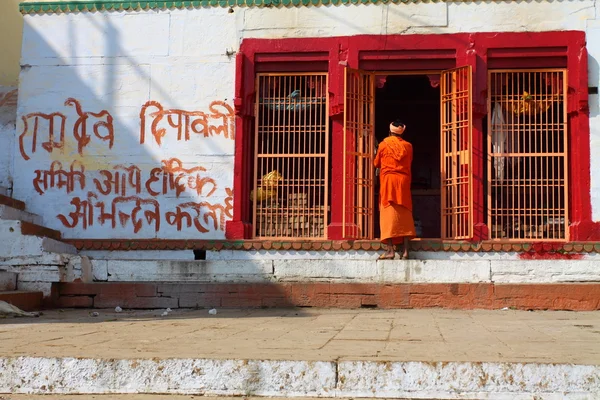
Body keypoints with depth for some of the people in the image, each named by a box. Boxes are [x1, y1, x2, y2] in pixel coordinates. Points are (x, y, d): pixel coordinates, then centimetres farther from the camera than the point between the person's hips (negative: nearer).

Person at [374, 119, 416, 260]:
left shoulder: (384, 144, 1)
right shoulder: (408, 146, 7)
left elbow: (376, 164, 11)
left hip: (387, 181, -3)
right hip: (404, 181, 3)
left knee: (388, 213, -6)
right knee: (404, 214, 4)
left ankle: (390, 250, -15)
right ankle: (405, 250, -2)